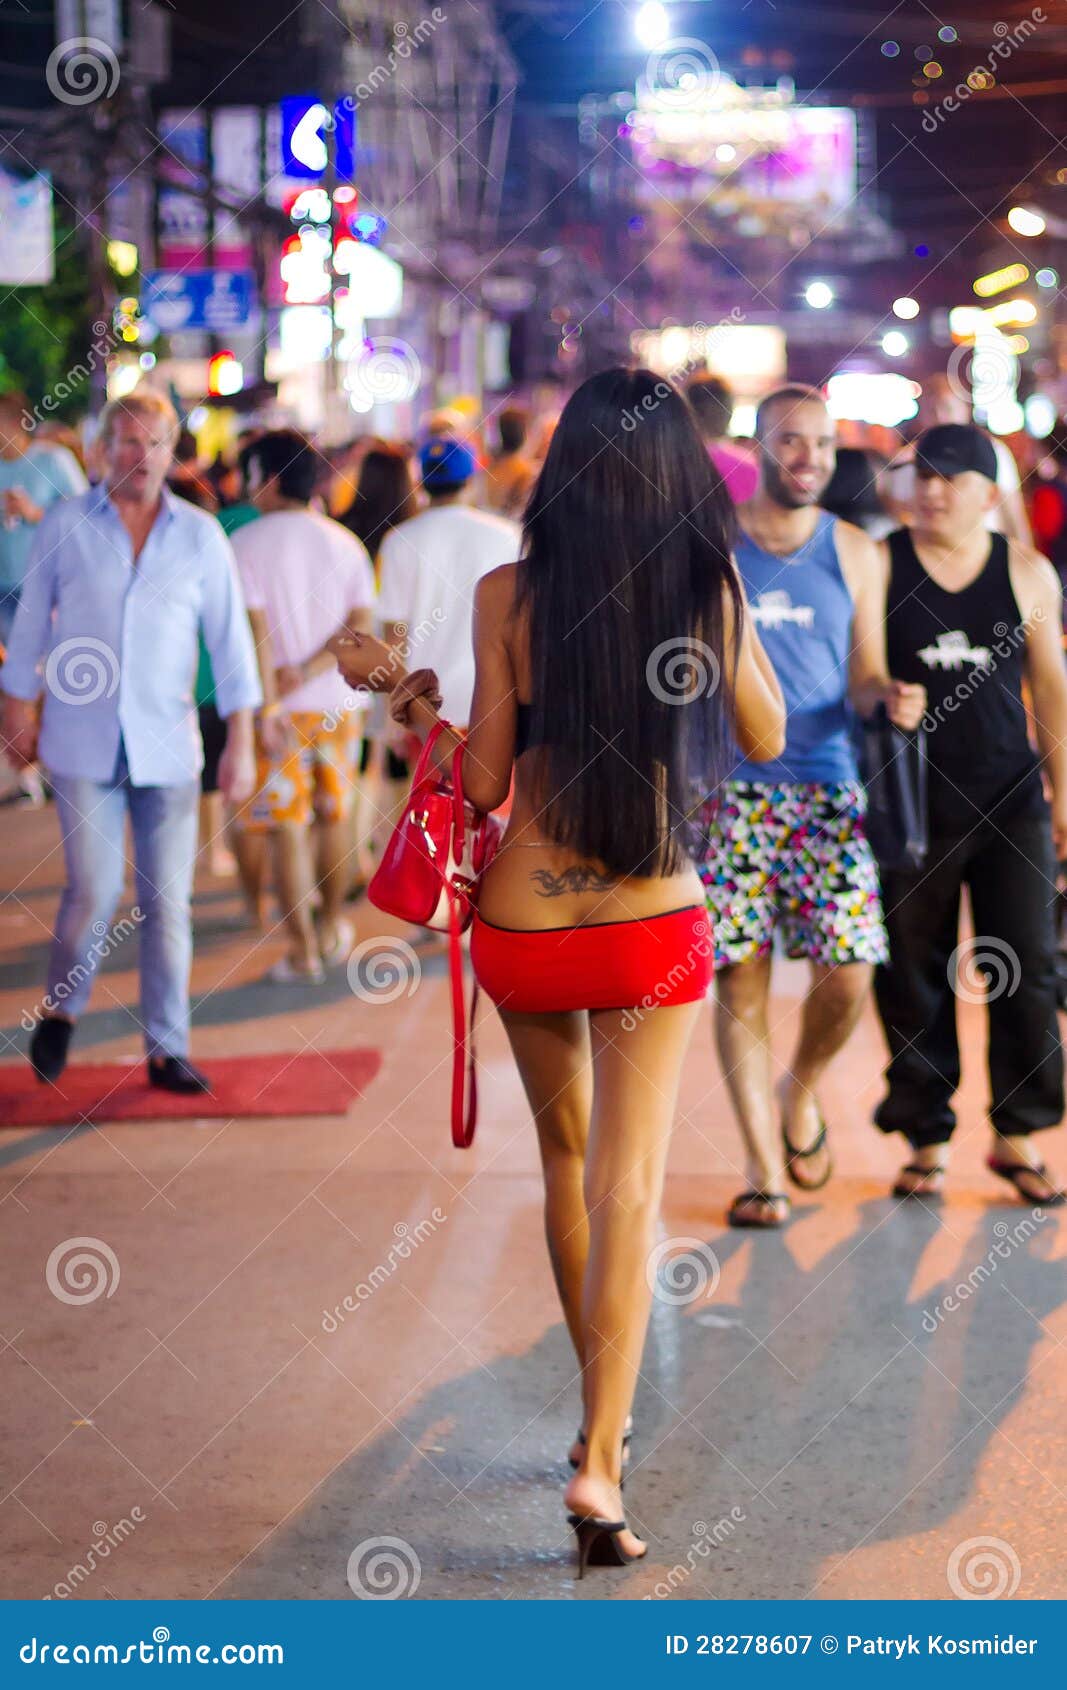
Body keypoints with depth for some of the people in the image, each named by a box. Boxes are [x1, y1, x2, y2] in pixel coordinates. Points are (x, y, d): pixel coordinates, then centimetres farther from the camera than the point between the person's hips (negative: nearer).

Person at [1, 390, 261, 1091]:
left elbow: (230, 639, 5)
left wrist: (241, 742, 0)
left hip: (168, 744, 1)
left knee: (168, 901, 1)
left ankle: (168, 1048, 12)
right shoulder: (64, 526, 1)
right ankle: (62, 1009, 19)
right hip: (84, 741, -1)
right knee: (94, 890, -8)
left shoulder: (201, 535, 4)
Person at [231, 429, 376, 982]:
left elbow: (256, 630, -15)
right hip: (336, 703, 4)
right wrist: (309, 671, -11)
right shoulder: (345, 543, 4)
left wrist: (268, 708, -16)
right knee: (333, 817, 18)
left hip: (282, 707, -4)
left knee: (285, 828, 1)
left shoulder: (246, 543, -9)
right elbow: (361, 624, -5)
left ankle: (302, 948, 2)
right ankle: (332, 927, 30)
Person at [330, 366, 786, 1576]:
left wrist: (407, 695, 9)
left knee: (566, 1158, 21)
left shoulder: (508, 593, -9)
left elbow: (483, 783, -7)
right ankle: (600, 1462, -10)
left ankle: (601, 1418, 34)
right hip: (656, 927, -1)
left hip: (522, 922, 1)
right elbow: (764, 738, 8)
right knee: (626, 1186, 2)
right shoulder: (710, 587, -7)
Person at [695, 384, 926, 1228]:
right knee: (741, 978, -2)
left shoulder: (853, 552, 8)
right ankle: (765, 1167, 10)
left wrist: (890, 694, -13)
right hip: (729, 787, -1)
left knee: (848, 975, -8)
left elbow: (862, 678, 10)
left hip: (827, 786, 1)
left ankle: (801, 1091, 24)